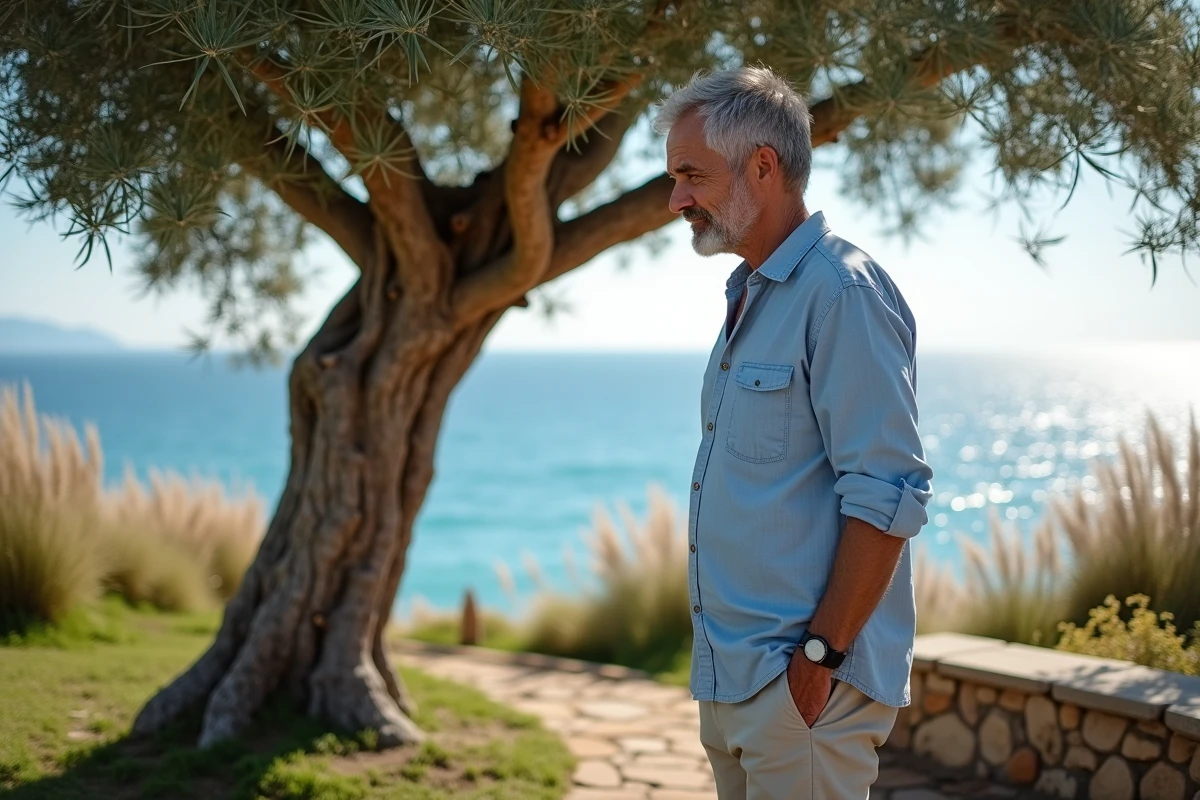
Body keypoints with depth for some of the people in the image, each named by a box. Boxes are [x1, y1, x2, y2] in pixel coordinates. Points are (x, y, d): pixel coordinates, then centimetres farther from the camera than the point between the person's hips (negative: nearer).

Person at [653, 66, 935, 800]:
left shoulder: (843, 293, -16)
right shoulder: (750, 295, 13)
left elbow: (888, 495, -20)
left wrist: (822, 655, -20)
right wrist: (720, 658, 16)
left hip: (800, 682, -9)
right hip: (729, 674, 9)